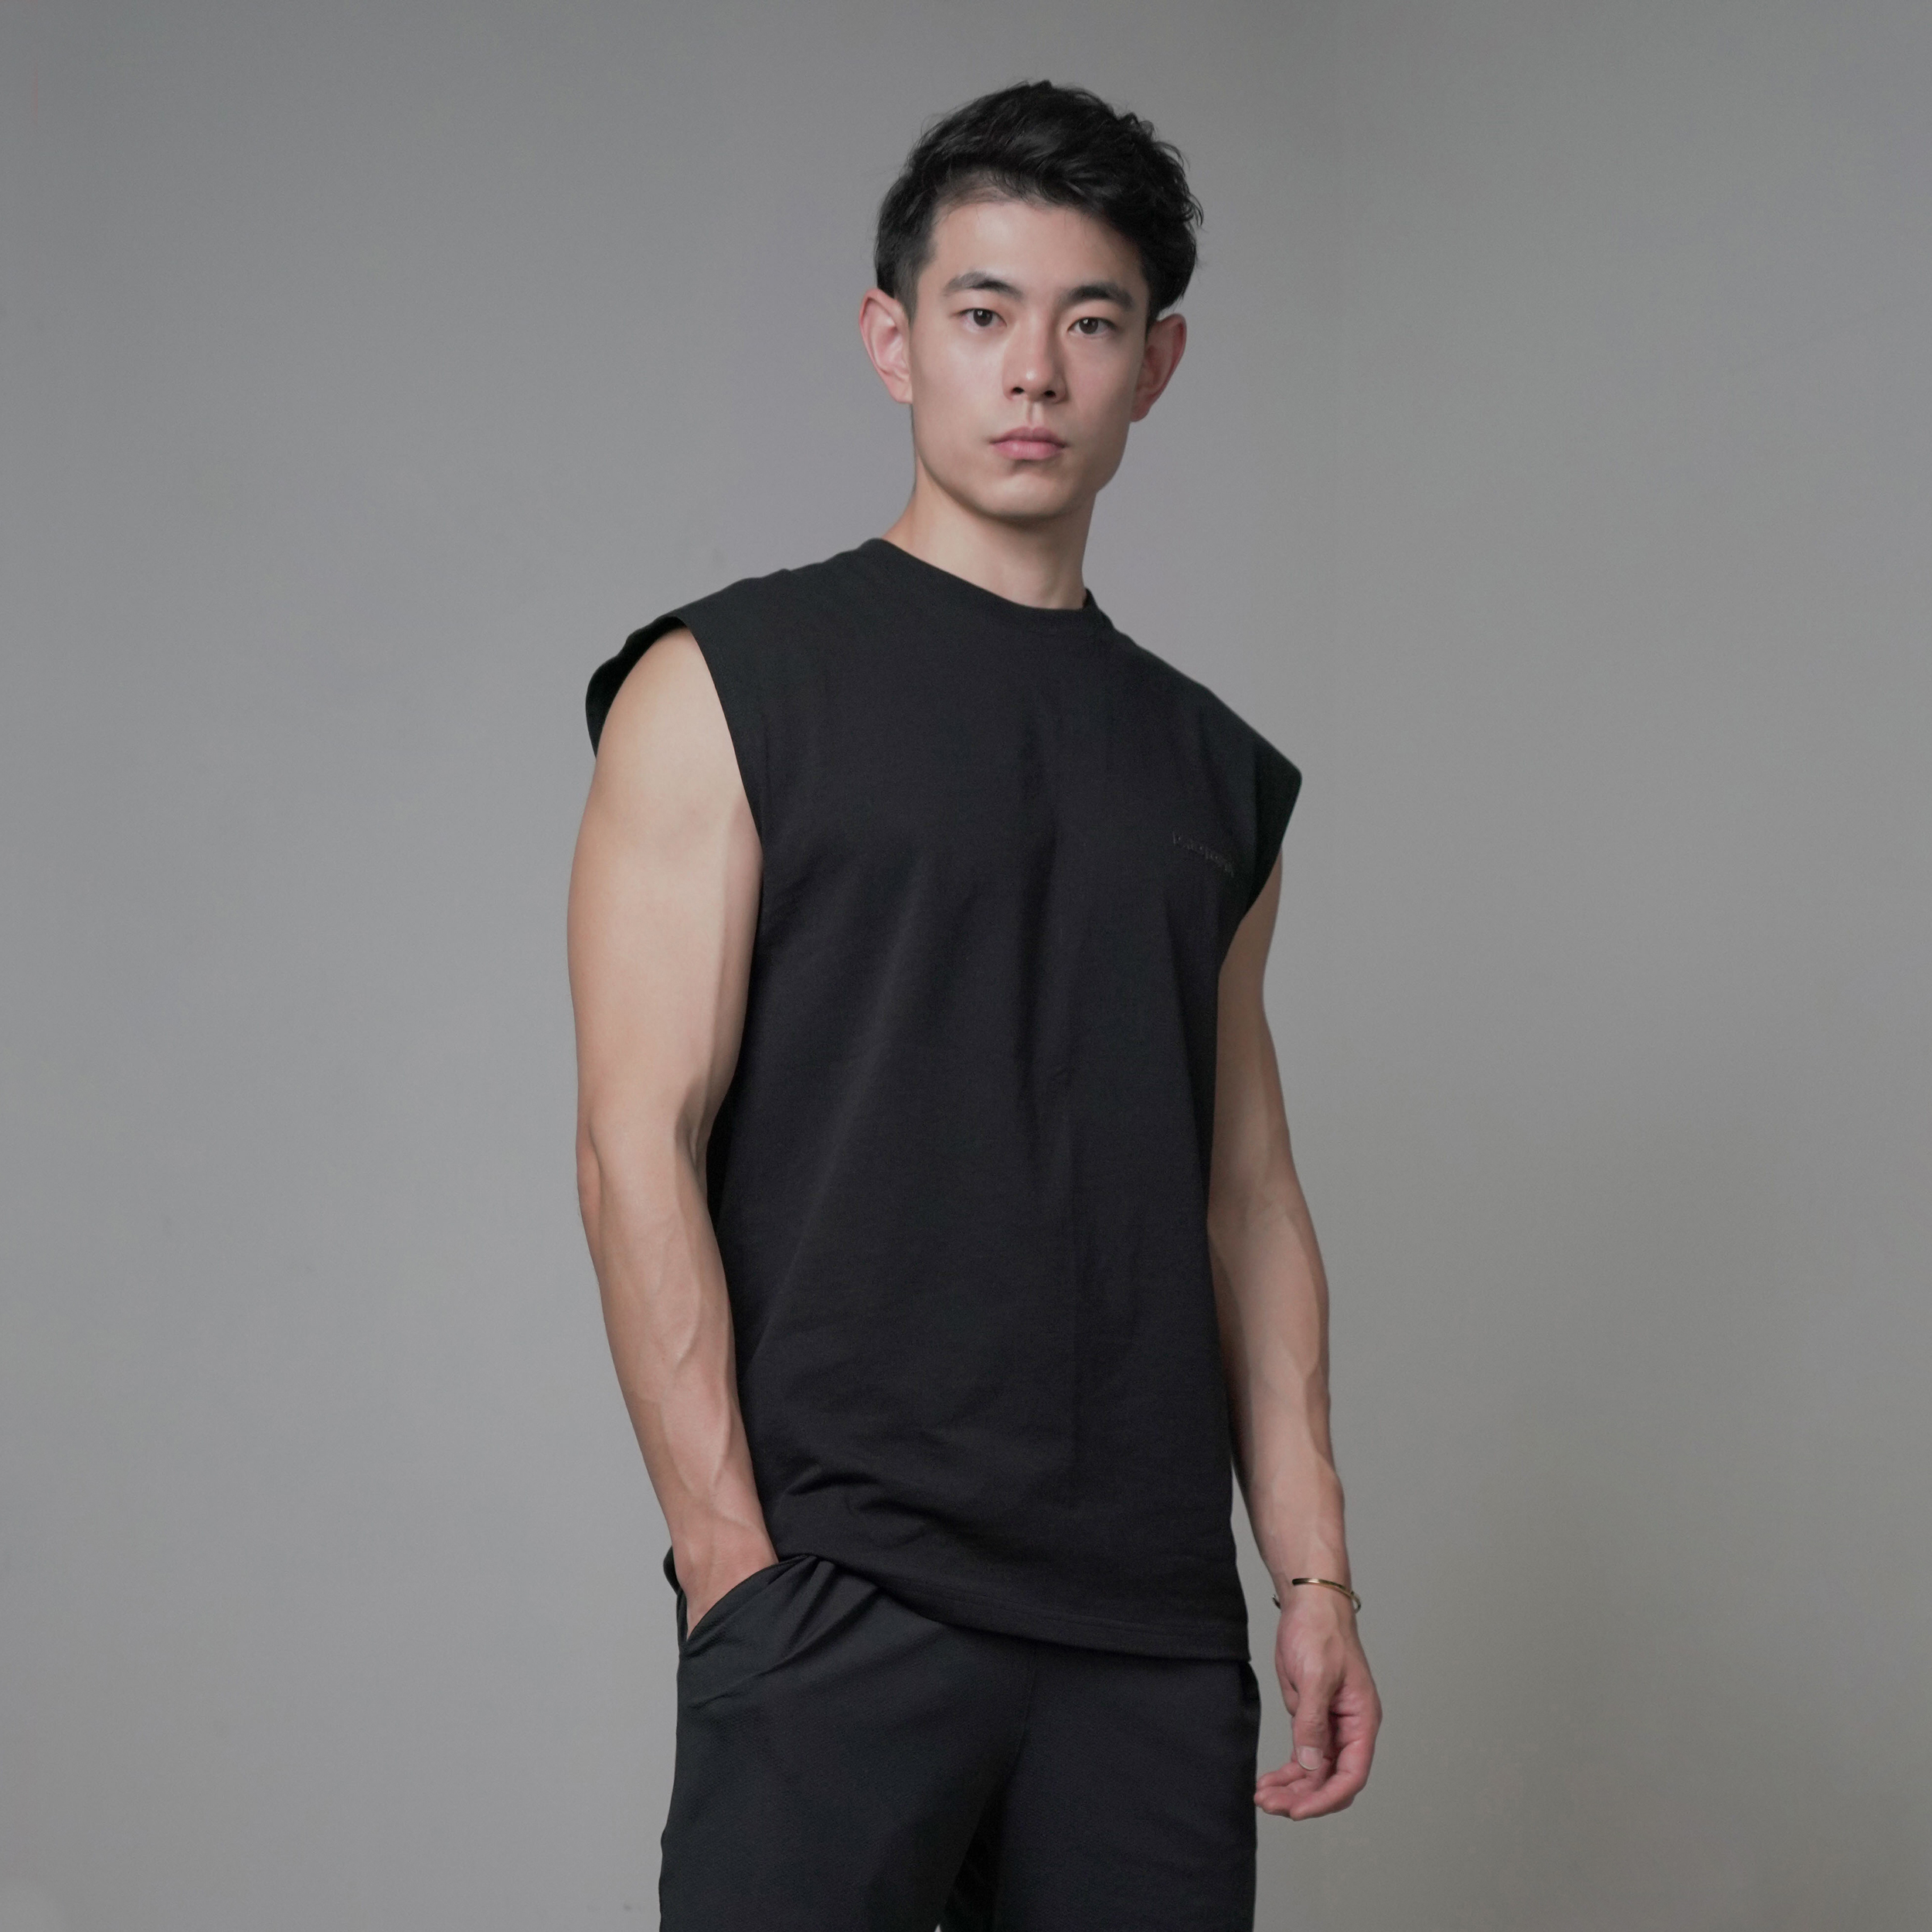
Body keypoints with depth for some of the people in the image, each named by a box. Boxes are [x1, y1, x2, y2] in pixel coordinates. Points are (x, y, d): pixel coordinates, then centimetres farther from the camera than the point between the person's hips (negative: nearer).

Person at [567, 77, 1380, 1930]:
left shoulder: (1217, 769, 16)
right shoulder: (728, 685, 1)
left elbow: (1246, 1189, 16)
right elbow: (639, 1144, -6)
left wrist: (1314, 1573, 8)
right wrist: (735, 1567, -13)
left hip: (1154, 1625, 5)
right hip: (840, 1591, -4)